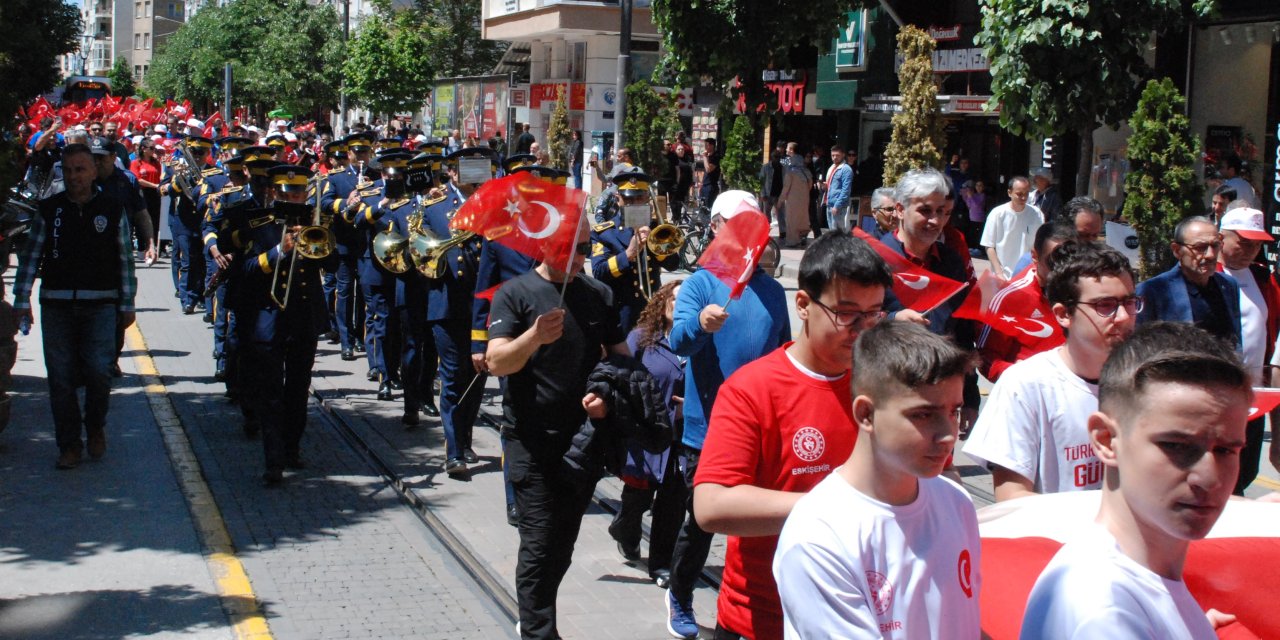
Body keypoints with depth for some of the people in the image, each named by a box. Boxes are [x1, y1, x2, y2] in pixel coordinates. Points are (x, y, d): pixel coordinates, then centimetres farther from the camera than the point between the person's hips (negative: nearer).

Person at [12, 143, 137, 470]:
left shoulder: (112, 209, 4)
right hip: (56, 304, 1)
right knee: (61, 376, 1)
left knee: (98, 370, -10)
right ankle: (69, 444, 13)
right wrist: (21, 300, 1)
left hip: (100, 304, -1)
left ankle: (95, 427, 18)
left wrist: (127, 305, 6)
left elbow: (125, 259, 7)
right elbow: (30, 256, 7)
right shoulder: (49, 209, 6)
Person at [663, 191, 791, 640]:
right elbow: (678, 339, -24)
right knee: (700, 523, 7)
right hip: (709, 429, -4)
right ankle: (680, 599, 30)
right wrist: (700, 323, -46)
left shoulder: (772, 291, 8)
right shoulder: (700, 284, -6)